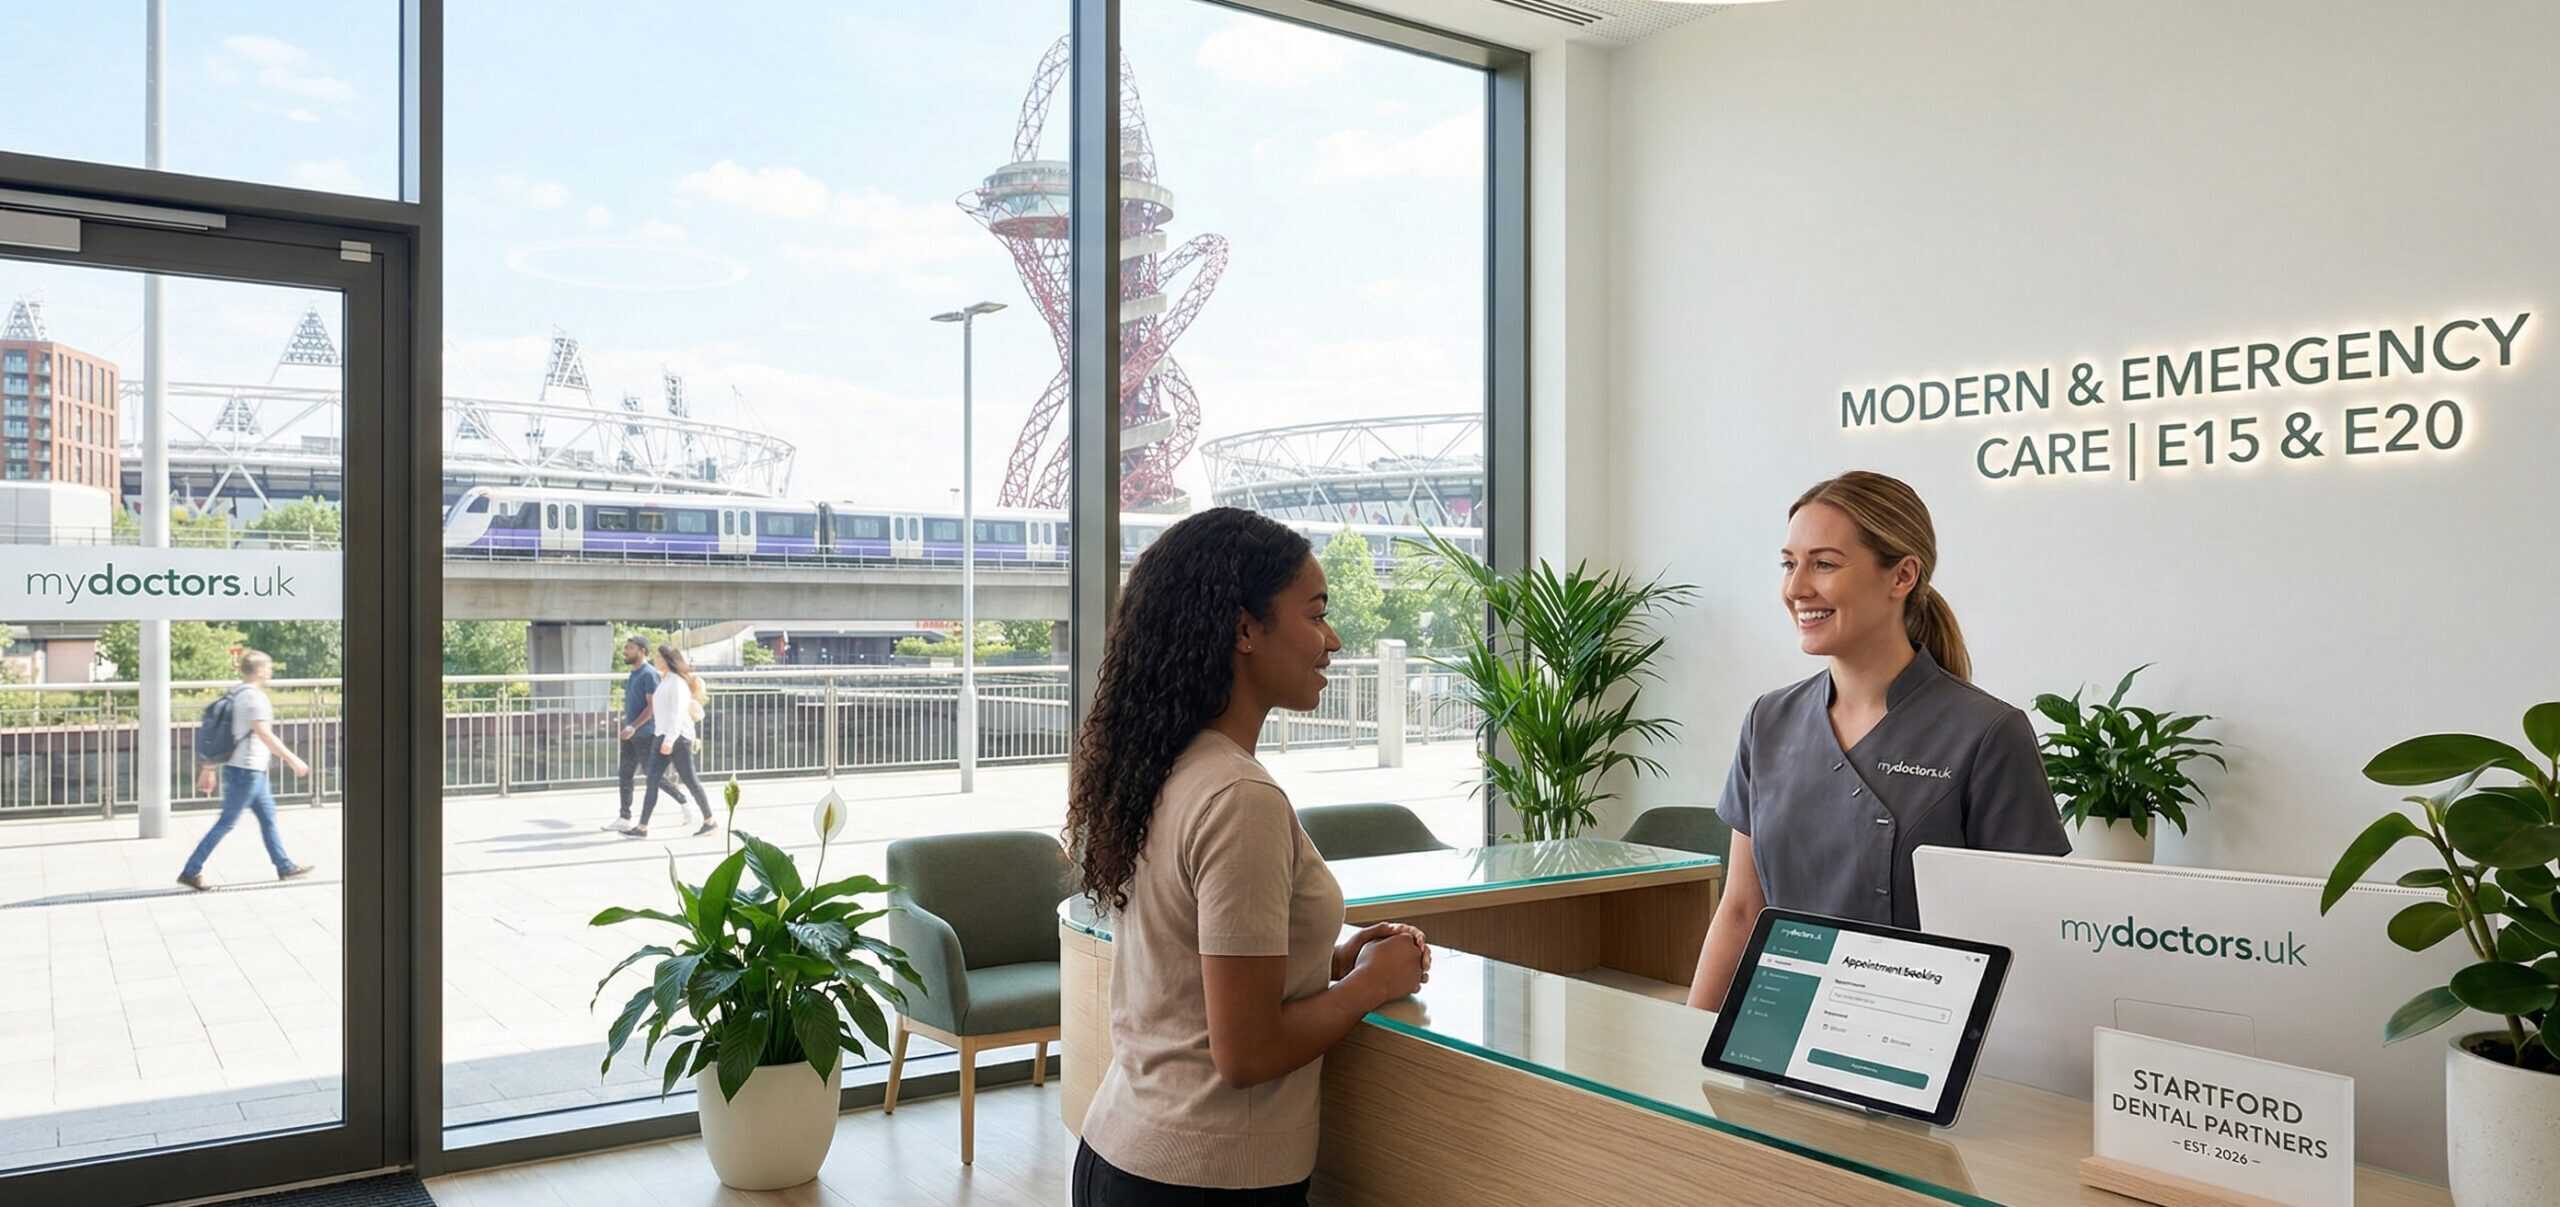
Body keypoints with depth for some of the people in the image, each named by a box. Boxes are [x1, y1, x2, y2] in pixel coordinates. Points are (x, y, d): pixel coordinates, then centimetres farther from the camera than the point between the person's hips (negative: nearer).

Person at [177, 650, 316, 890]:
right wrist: (293, 760, -20)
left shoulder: (235, 695, 12)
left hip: (251, 771, 10)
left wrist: (207, 769, 19)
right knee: (227, 823, -3)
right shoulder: (254, 697, -15)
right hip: (247, 771, -10)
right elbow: (265, 735, -23)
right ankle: (191, 871, 2)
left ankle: (285, 866, 19)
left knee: (268, 817, 13)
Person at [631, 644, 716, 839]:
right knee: (652, 780, 2)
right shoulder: (665, 680, 16)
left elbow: (677, 712, -19)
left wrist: (670, 739, -25)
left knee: (690, 780, -2)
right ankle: (642, 827, 1)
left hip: (678, 737, -9)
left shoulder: (677, 682, -12)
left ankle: (710, 821, 9)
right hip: (664, 736, 9)